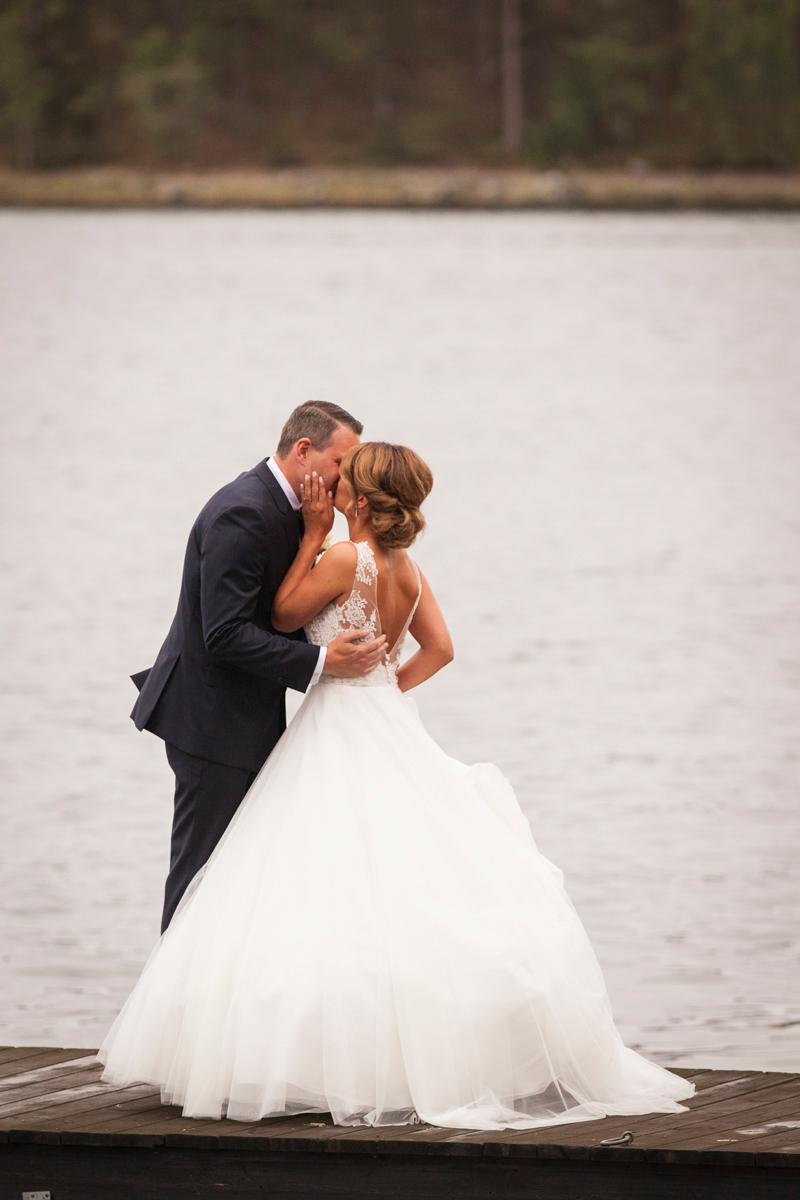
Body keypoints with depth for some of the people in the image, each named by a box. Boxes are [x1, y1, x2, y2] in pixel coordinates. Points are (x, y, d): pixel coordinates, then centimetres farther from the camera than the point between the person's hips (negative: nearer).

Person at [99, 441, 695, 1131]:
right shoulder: (408, 568, 6)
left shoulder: (346, 561, -15)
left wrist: (314, 532, -2)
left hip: (341, 737, -8)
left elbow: (284, 615, -3)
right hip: (388, 729, 8)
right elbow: (438, 649, 9)